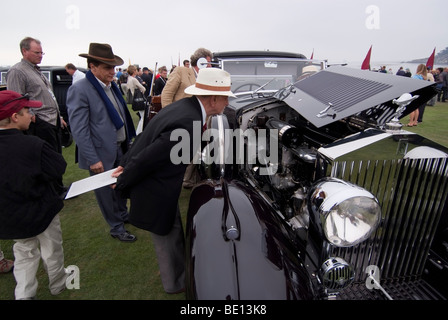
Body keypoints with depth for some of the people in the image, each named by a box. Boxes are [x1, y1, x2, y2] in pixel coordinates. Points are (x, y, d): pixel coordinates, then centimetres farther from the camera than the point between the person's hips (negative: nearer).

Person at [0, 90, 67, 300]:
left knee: (24, 254, 24)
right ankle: (57, 283, 40)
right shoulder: (33, 145, -28)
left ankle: (24, 294, 28)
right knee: (51, 250, 19)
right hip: (41, 211, -4)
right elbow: (59, 169, -18)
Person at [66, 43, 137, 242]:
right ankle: (116, 228, 29)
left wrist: (128, 140, 14)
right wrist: (93, 159, -19)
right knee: (105, 192, 11)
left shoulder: (111, 85, 7)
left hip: (121, 148, 7)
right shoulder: (79, 90, -16)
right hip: (102, 154, -7)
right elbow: (79, 130, -18)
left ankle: (123, 215, 45)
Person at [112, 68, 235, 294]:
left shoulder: (186, 106, -3)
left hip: (161, 186, 9)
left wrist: (125, 166, 10)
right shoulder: (187, 123, -34)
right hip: (154, 194, -8)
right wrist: (122, 182, -10)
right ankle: (175, 283, 42)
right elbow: (146, 159, -28)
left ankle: (182, 271, 50)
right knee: (167, 239, 15)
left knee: (176, 232, 25)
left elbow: (146, 139, 4)